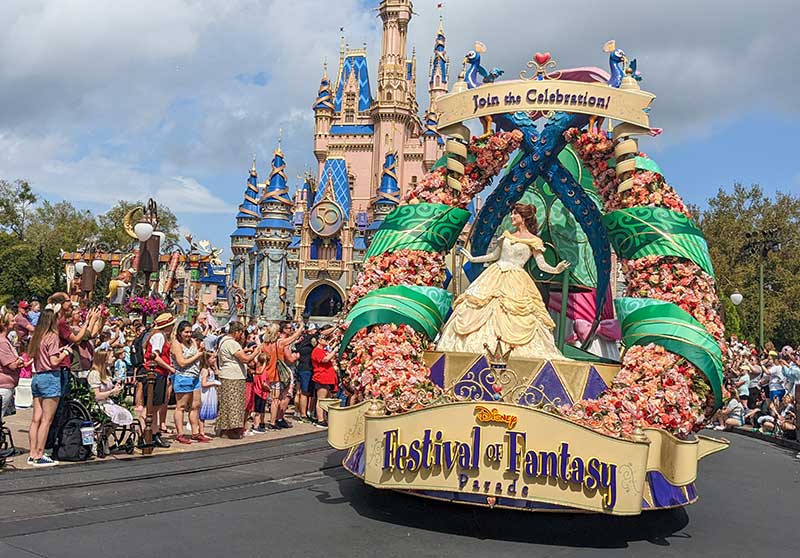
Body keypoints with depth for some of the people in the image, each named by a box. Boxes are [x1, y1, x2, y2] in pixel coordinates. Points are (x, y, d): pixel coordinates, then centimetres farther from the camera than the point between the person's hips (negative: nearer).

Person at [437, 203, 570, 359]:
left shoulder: (533, 241, -1)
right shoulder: (507, 235, 14)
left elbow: (542, 265, -5)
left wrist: (556, 270, -24)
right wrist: (473, 259, 27)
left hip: (514, 282, -5)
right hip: (495, 276, 5)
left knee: (513, 316, -10)